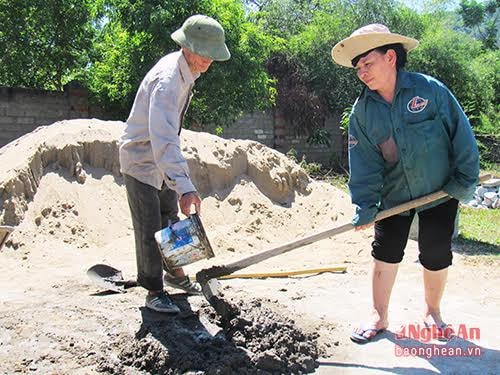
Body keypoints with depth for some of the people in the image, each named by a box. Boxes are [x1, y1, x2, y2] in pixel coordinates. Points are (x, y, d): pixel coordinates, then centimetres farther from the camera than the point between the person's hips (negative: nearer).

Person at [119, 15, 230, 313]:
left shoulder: (186, 70, -1)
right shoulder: (167, 79, -31)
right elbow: (163, 138, -43)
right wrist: (185, 185, -52)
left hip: (163, 161, 9)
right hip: (141, 161, -9)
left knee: (171, 219, 20)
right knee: (150, 230, -3)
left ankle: (174, 272, 37)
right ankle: (154, 292, 12)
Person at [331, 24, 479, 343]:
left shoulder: (429, 89, -14)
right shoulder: (362, 111, -6)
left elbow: (461, 133, -8)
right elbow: (364, 162, -6)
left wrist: (465, 179, -7)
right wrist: (365, 207, -12)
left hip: (440, 192, -2)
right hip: (394, 196, 2)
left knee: (436, 257, 7)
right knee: (385, 253, 3)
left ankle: (432, 312, 31)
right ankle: (380, 317, 19)